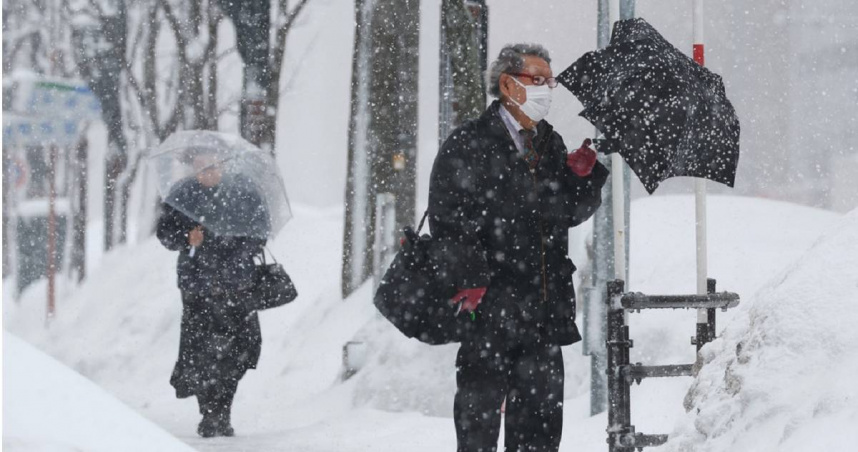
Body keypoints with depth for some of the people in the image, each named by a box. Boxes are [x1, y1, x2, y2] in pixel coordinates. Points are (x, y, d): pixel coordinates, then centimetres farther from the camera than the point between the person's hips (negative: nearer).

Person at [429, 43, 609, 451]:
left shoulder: (550, 144, 16)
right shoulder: (468, 144, -5)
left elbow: (570, 214, 17)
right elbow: (448, 220, -10)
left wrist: (583, 175, -1)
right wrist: (469, 280, -19)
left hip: (544, 306, 6)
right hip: (489, 306, -6)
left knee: (542, 410, 9)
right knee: (480, 406, 0)